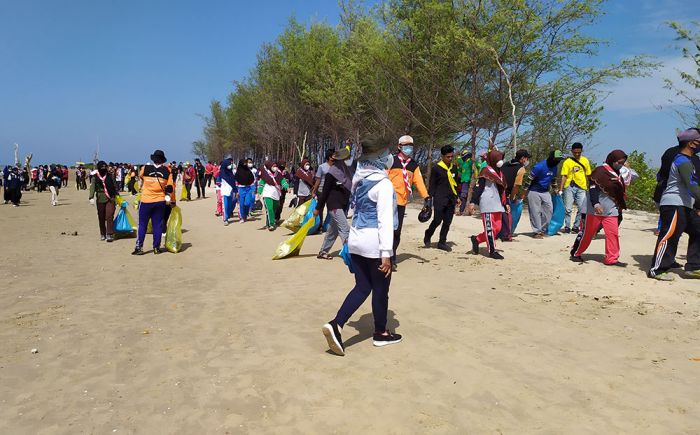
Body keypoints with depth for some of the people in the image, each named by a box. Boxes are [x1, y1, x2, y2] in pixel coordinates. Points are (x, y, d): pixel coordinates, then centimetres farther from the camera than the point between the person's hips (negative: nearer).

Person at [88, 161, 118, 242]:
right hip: (100, 200, 1)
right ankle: (103, 234, 20)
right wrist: (91, 197, -19)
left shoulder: (110, 176, 8)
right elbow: (92, 187, -5)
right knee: (101, 218, 8)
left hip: (110, 199, -1)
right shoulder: (95, 178, 4)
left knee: (109, 216, -11)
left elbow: (114, 187, 14)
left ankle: (110, 234, -9)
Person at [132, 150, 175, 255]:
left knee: (142, 224, 7)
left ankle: (139, 247, 8)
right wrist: (172, 201, 11)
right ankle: (156, 247, 11)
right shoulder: (167, 171, -1)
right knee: (158, 225, 8)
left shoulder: (145, 168, -2)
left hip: (146, 201, -1)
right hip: (160, 202, 1)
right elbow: (170, 187, 1)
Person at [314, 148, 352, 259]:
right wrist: (318, 208, -7)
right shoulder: (332, 172, -14)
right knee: (345, 230, -11)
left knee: (333, 230, 14)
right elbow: (325, 191, -11)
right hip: (334, 205, -8)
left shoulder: (345, 170, 7)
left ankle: (323, 252, 26)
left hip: (342, 205, 8)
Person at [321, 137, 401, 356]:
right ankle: (380, 333, 24)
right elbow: (385, 220, -19)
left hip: (356, 240, 8)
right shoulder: (383, 184, -15)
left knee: (362, 287, 12)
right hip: (374, 242, -8)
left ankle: (336, 324, -2)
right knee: (380, 289, 9)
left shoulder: (359, 180, 10)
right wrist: (386, 253, -19)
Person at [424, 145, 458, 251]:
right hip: (440, 200, -6)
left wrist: (456, 197, 19)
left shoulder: (453, 168, 13)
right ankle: (427, 236, 18)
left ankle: (442, 242, 15)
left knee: (447, 222, 6)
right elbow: (432, 185, -3)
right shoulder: (437, 168, -4)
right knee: (437, 221, -6)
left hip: (450, 200, 6)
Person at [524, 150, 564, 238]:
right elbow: (529, 179, -17)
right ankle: (537, 231, 2)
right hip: (534, 191, -7)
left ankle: (543, 230, 15)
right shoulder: (539, 167, -21)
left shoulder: (554, 167, 2)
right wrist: (525, 192, -16)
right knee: (535, 212, -5)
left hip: (545, 192, 8)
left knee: (549, 210, 4)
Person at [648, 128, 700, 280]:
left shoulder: (687, 160, 20)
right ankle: (656, 270, -8)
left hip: (686, 206, 11)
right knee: (669, 236, -11)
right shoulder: (683, 161, -13)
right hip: (674, 205, -11)